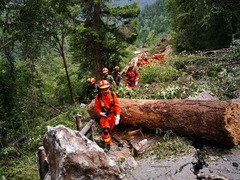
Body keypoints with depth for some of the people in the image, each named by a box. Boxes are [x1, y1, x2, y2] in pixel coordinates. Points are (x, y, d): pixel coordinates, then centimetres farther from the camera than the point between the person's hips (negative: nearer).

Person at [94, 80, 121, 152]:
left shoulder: (112, 94, -13)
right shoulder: (98, 96, -17)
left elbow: (117, 105, -8)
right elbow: (96, 107, -5)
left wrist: (117, 115, -13)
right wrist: (100, 113, -21)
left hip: (111, 115, 3)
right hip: (103, 115, -3)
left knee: (110, 129, 19)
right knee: (105, 130, -16)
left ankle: (104, 137, 50)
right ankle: (107, 145, 2)